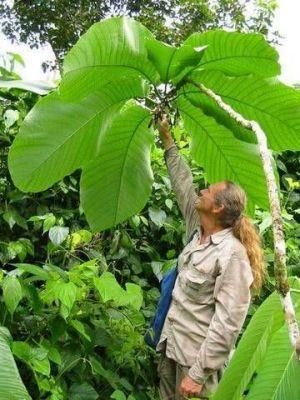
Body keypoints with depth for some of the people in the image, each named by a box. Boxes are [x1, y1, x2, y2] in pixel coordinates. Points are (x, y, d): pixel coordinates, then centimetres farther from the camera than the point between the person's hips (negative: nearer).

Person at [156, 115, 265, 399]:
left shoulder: (232, 254, -21)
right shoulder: (198, 230, 2)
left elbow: (228, 322, -24)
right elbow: (183, 184, 14)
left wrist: (199, 373, -25)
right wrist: (167, 140, 21)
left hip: (197, 356, -8)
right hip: (171, 346, 8)